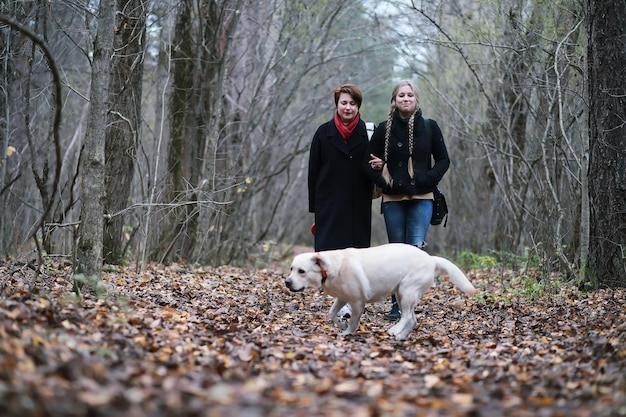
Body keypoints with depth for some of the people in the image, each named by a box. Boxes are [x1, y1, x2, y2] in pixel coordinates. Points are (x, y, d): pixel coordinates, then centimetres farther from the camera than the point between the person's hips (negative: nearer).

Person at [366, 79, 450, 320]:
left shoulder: (429, 127, 4)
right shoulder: (384, 129, 5)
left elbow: (443, 160, 9)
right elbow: (370, 162, 8)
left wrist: (429, 180, -6)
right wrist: (383, 182, -6)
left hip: (421, 199, -1)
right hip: (393, 200, 1)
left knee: (417, 250, -15)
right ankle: (396, 304, 12)